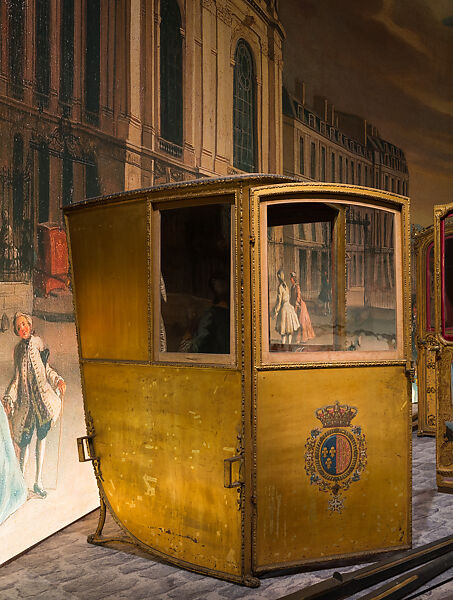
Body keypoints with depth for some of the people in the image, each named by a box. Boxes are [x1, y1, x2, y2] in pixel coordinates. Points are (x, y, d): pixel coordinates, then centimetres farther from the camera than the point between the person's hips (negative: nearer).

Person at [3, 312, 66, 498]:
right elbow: (17, 377, 11)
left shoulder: (38, 342, 8)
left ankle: (38, 480, 4)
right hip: (25, 398, 0)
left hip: (41, 395, 0)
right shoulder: (18, 349, 10)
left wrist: (58, 380, 0)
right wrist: (8, 398, 3)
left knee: (41, 435, -2)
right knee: (25, 439, -4)